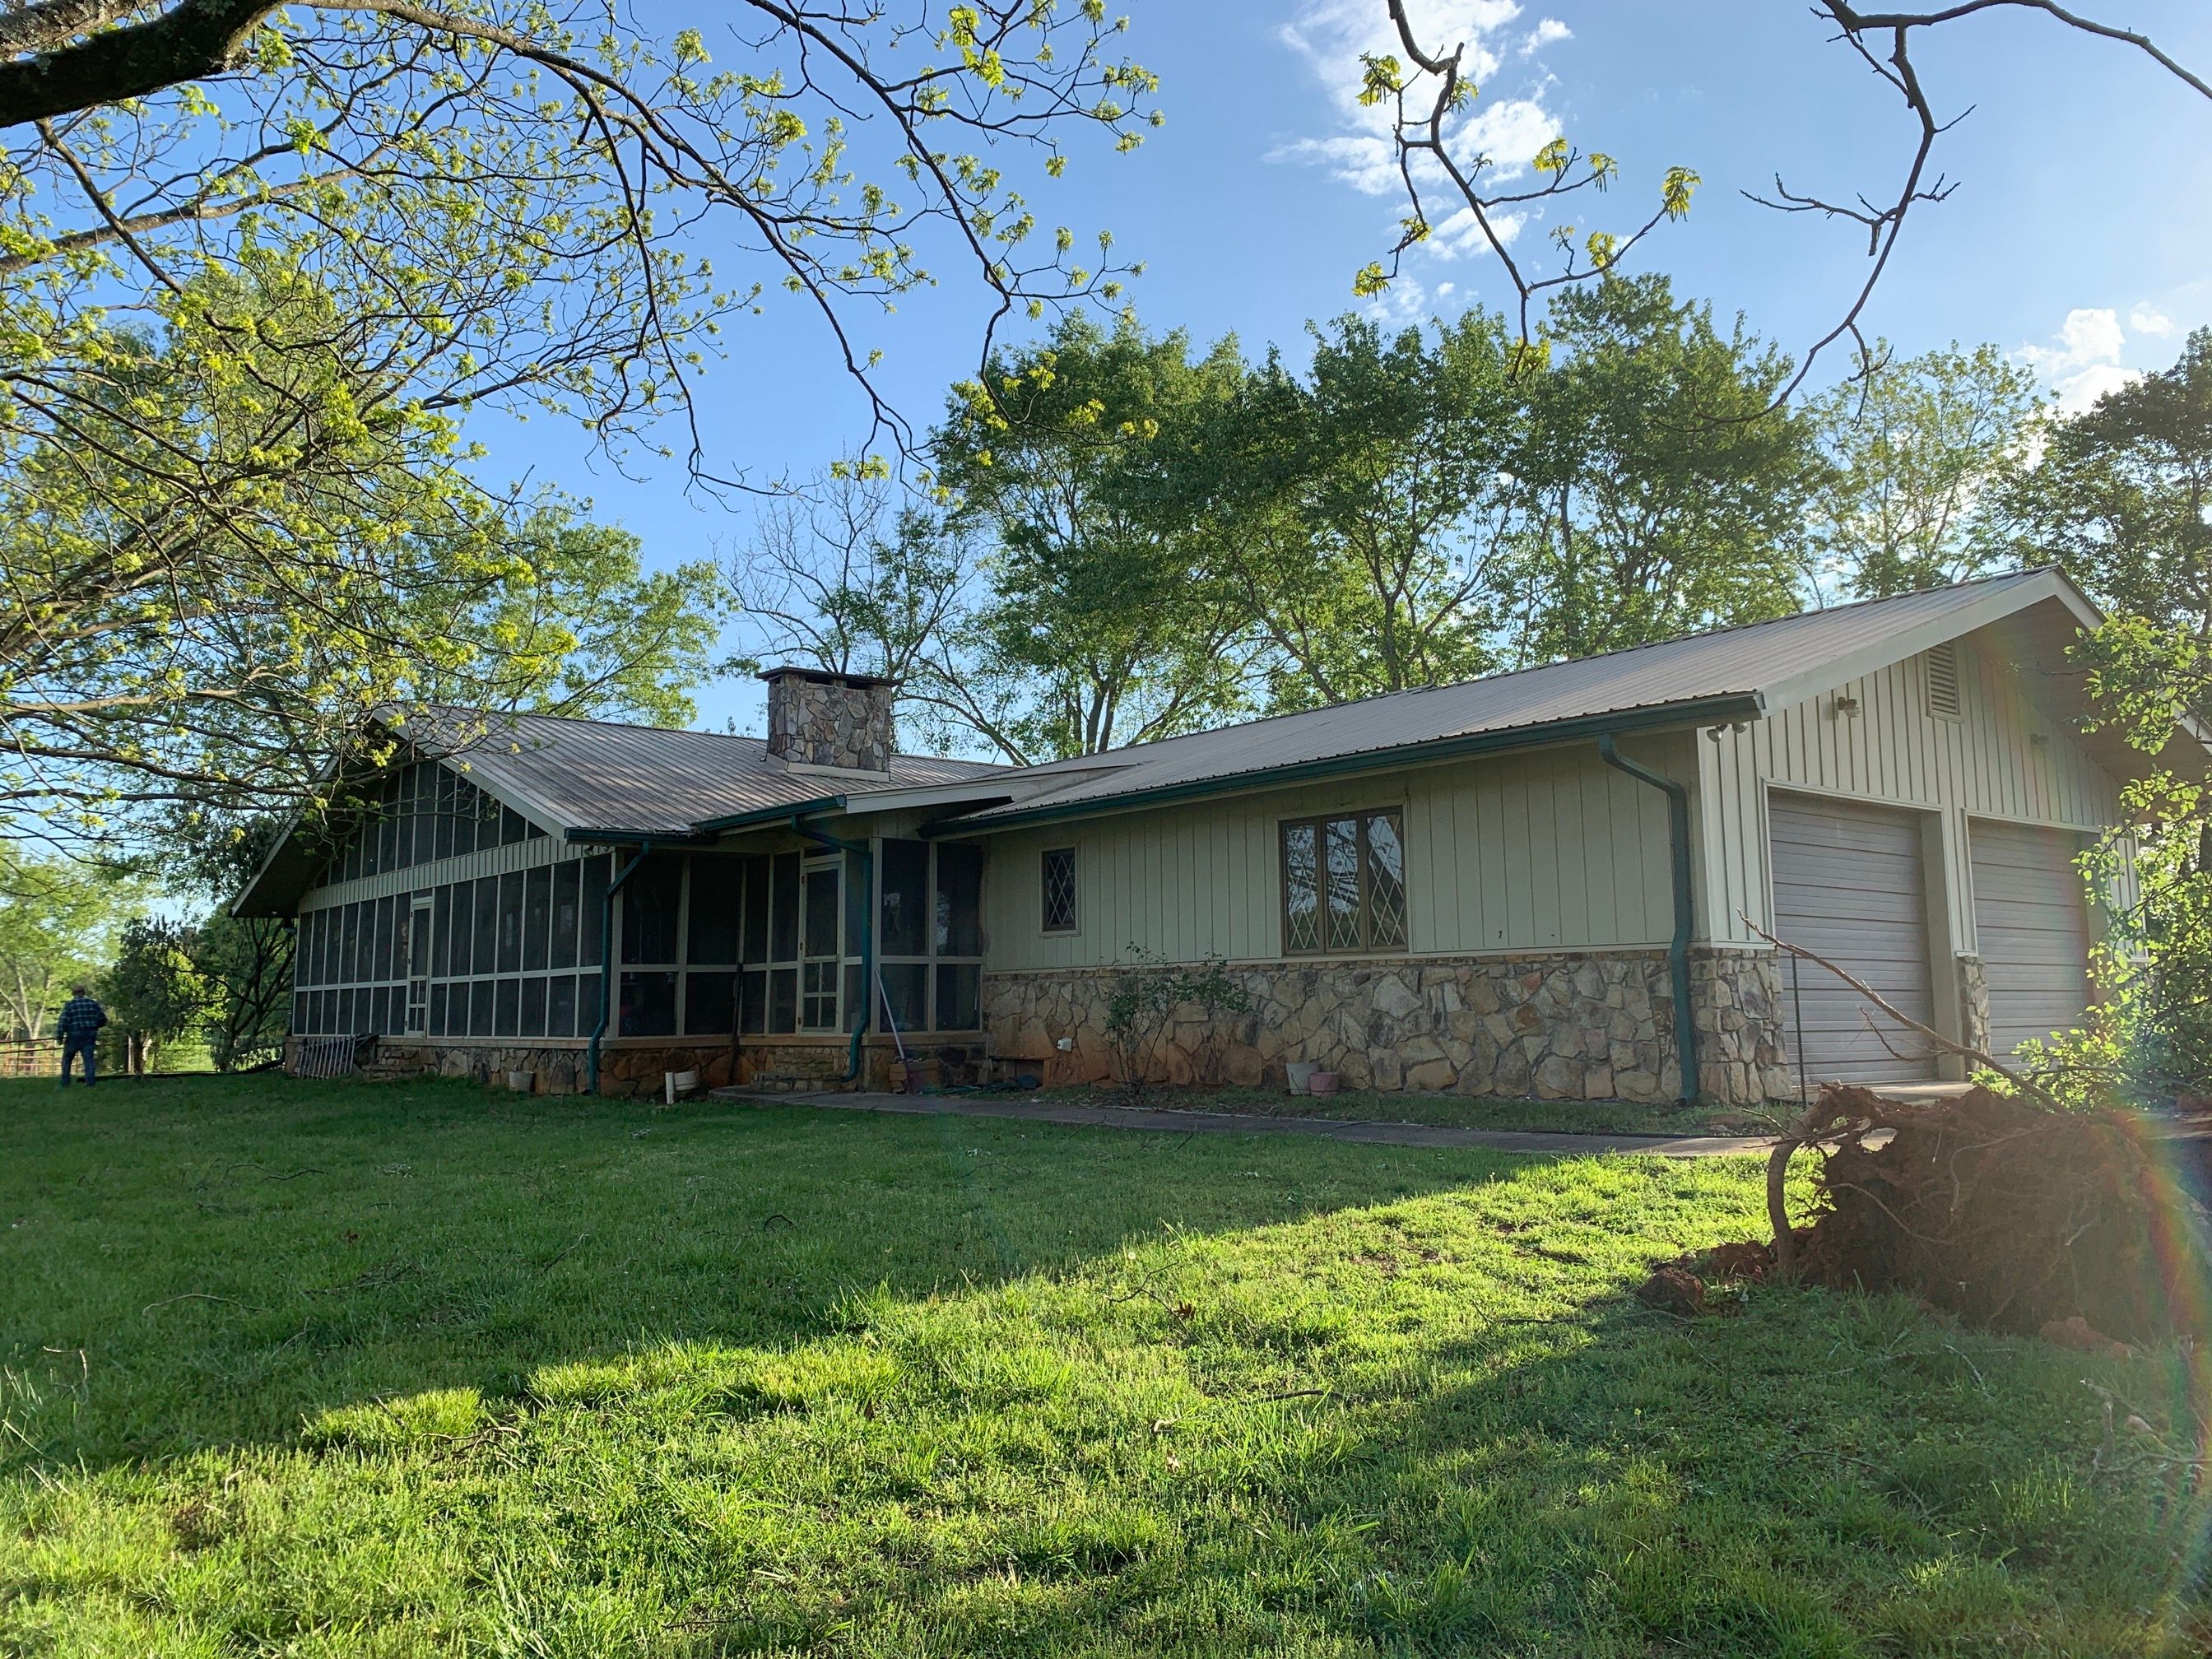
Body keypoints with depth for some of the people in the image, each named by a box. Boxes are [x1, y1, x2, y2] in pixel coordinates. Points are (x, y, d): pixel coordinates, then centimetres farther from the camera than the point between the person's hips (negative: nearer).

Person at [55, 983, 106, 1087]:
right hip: (90, 1036, 2)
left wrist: (59, 1037, -4)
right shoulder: (93, 1004, 5)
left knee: (66, 1060, 14)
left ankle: (65, 1084, 14)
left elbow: (63, 1023, -11)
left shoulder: (69, 1005, -6)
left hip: (74, 1036, -2)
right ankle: (90, 1083, -9)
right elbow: (103, 1020, 8)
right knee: (89, 1059, 1)